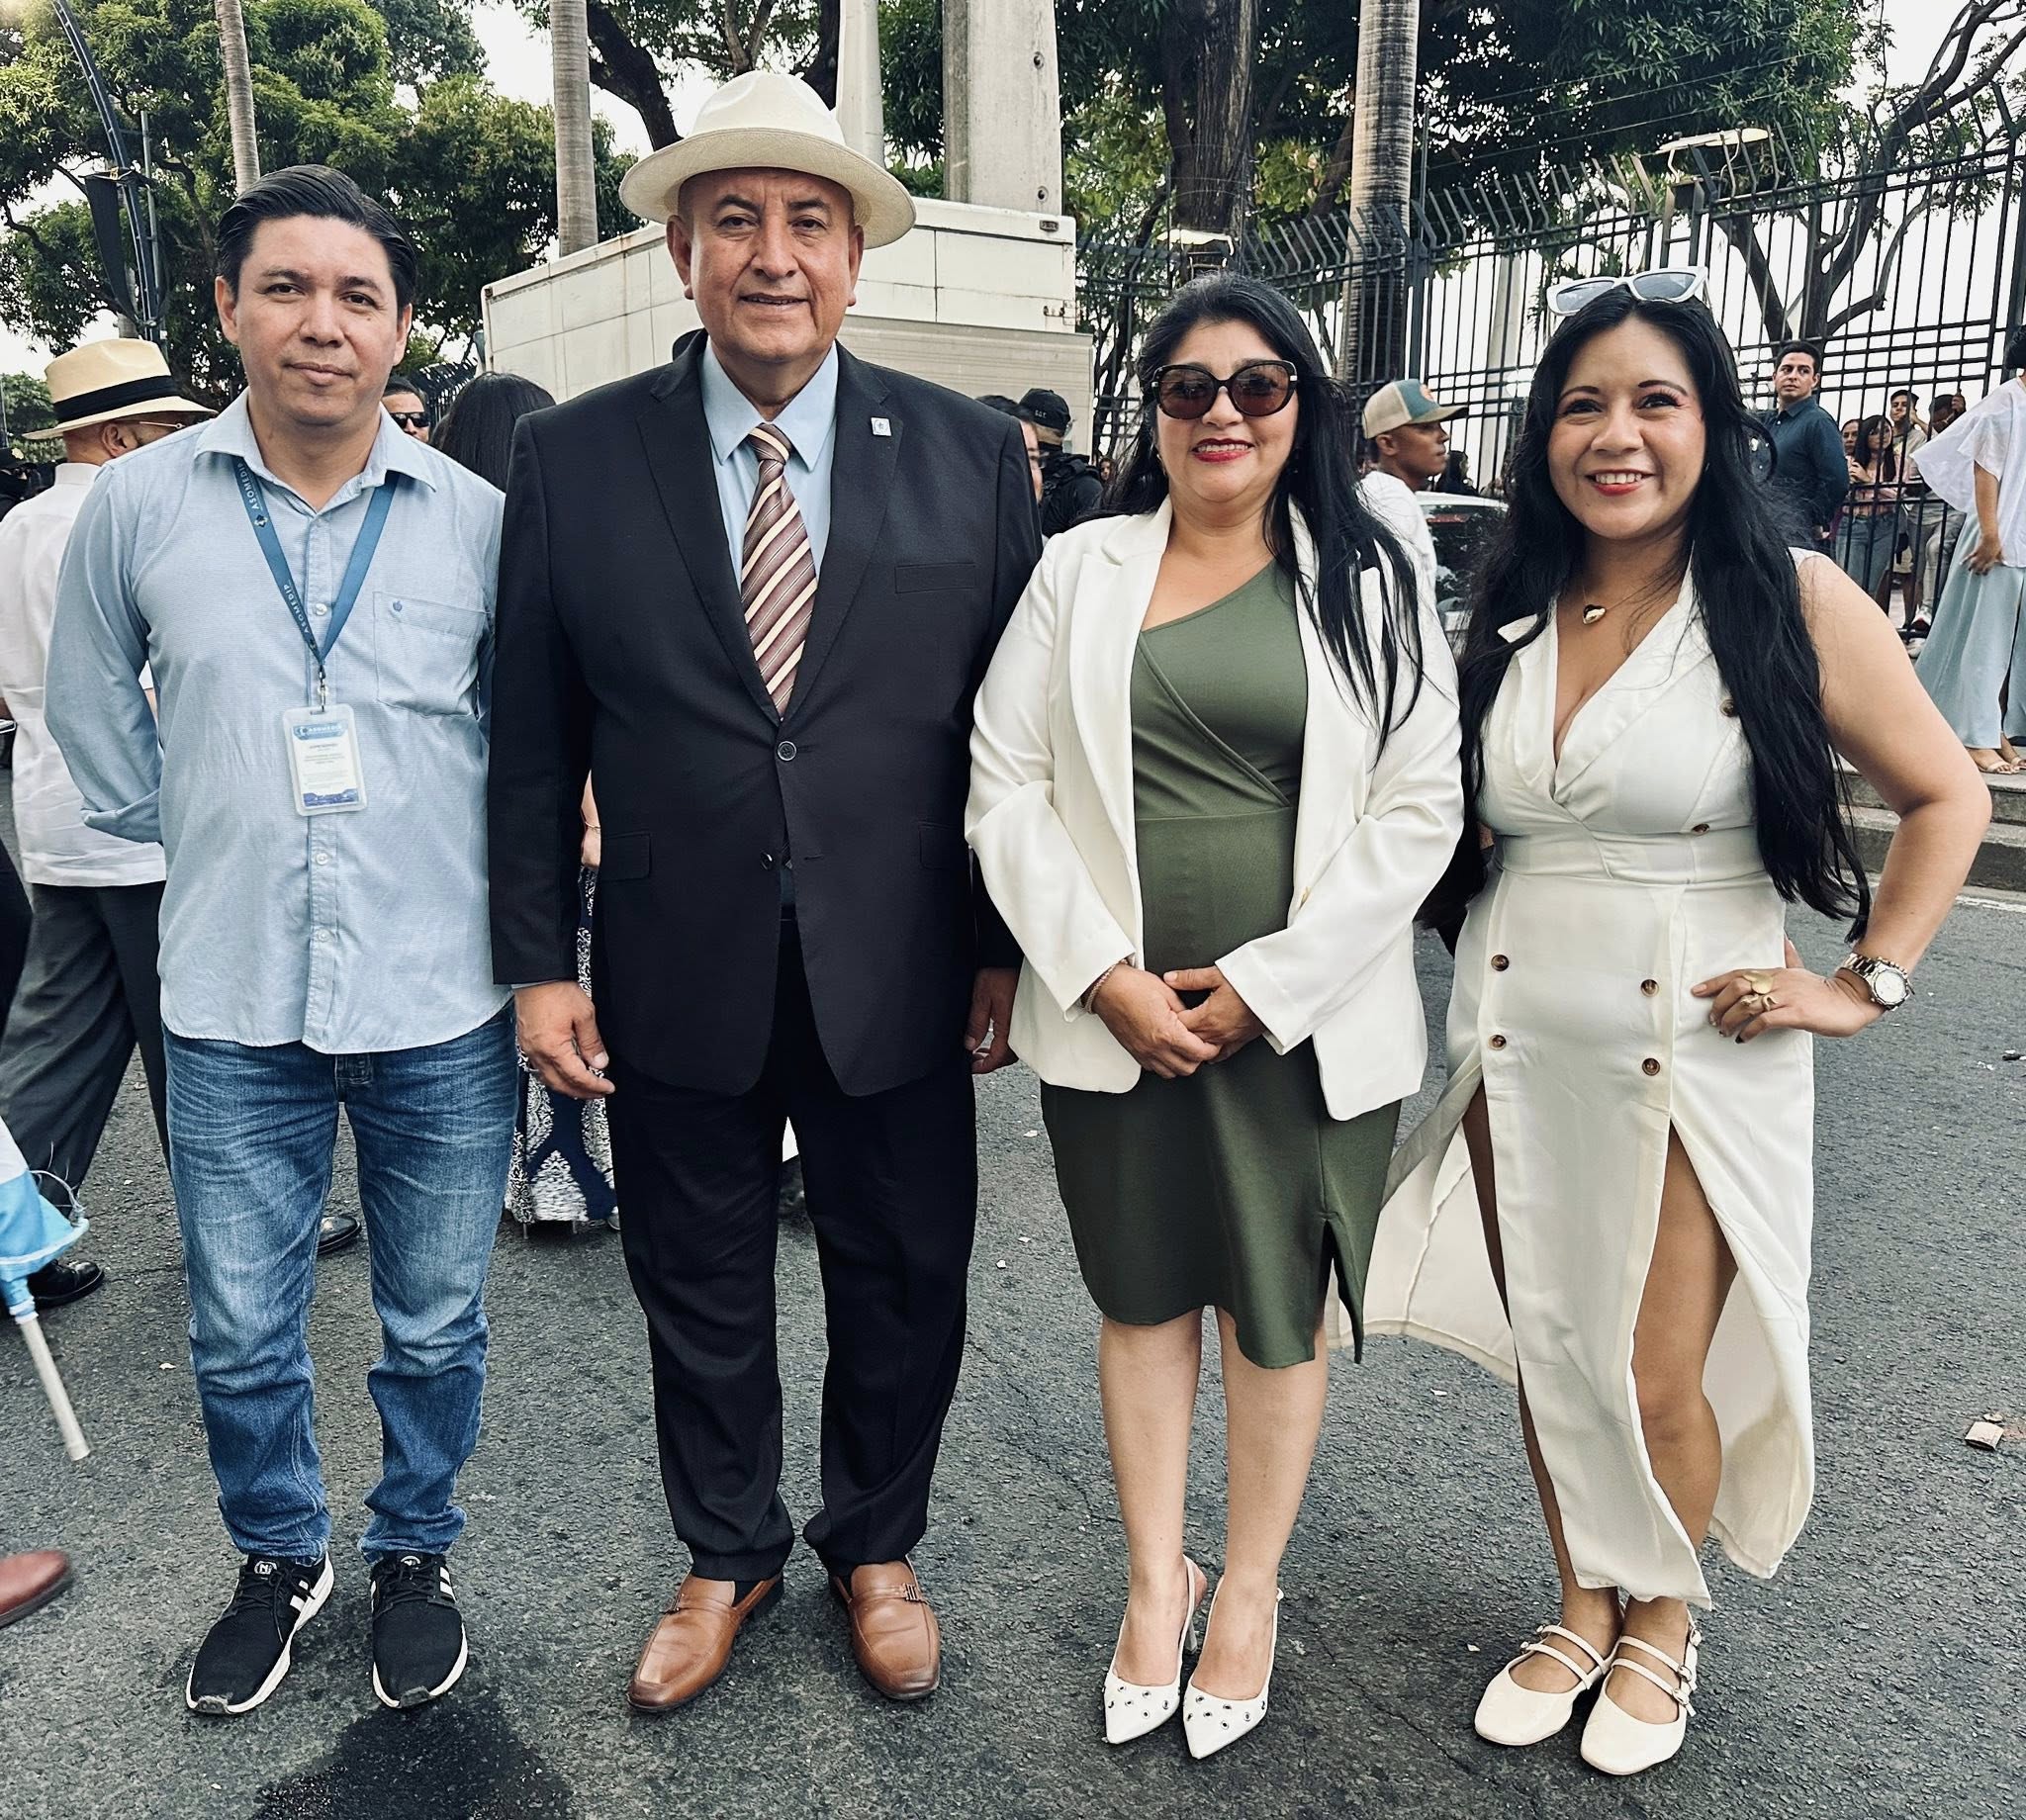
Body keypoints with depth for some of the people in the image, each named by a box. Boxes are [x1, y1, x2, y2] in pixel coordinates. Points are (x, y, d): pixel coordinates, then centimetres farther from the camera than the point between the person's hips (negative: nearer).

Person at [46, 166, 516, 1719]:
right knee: (241, 1334, 14)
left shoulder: (477, 518, -3)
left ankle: (416, 1552, 38)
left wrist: (512, 911, 8)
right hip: (235, 1007, 1)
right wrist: (187, 834, 13)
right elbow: (89, 702, 15)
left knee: (435, 1325, 13)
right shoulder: (140, 504, -1)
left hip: (442, 1007, 0)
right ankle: (280, 1559, 39)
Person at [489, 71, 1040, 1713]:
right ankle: (728, 1556, 41)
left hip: (900, 977, 0)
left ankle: (876, 1548, 41)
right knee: (700, 1291, 16)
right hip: (677, 977, 0)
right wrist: (540, 961, -1)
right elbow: (534, 736, 1)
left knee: (903, 1285, 15)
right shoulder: (573, 458, -2)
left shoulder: (971, 456, -2)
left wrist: (1009, 946, -1)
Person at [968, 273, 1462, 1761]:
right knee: (1143, 1297, 14)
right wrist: (1108, 977, -10)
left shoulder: (1372, 585, 1)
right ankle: (1155, 1583, 33)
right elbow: (1008, 788, 0)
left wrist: (1261, 988, -12)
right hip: (1114, 1014, 1)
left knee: (1278, 1313, 12)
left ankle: (1251, 1592, 33)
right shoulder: (1081, 573, 5)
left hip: (1304, 1026, -1)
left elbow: (1418, 812, -5)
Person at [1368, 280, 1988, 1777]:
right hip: (1516, 1036, 4)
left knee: (1658, 1377, 2)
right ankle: (1583, 1605, 35)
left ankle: (1663, 1618, 31)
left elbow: (1947, 798, 0)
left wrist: (1865, 985, -6)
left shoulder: (1788, 599, -7)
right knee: (1544, 1346, 13)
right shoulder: (1507, 616, 5)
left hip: (1696, 1041, -4)